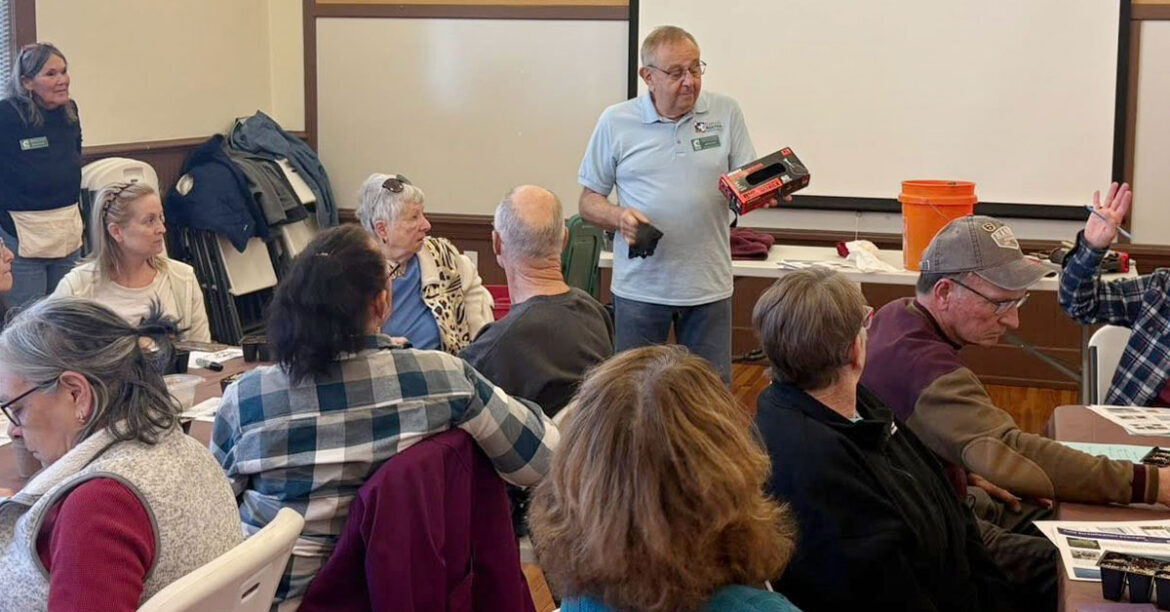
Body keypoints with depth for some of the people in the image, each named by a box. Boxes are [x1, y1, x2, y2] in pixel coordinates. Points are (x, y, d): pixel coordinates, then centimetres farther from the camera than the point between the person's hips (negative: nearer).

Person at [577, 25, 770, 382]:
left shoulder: (726, 113, 4)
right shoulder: (615, 122, 1)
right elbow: (589, 202, 5)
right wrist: (619, 216, -16)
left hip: (709, 285, 1)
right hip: (639, 286, -1)